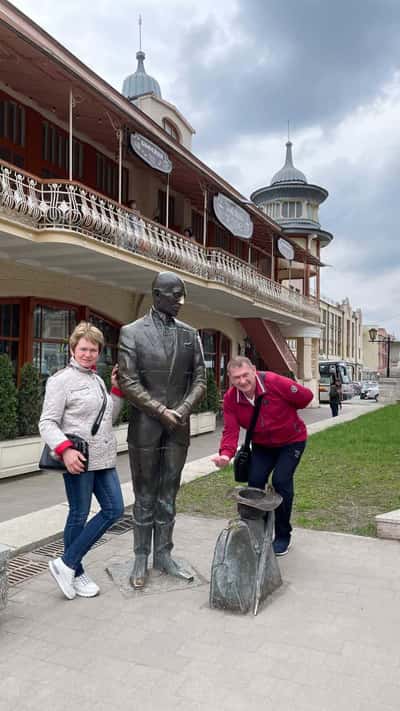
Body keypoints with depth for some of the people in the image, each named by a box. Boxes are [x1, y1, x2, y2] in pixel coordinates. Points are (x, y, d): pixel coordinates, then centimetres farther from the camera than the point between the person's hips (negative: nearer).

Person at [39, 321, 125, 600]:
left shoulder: (98, 380, 15)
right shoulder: (62, 380, -7)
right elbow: (47, 423, -12)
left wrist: (118, 389, 10)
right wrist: (65, 449, -27)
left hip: (103, 458, 8)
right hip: (78, 459, -8)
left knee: (114, 508, 7)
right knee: (79, 515, 3)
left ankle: (67, 564, 17)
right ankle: (74, 572, 23)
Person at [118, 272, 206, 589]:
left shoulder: (190, 334, 7)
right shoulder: (132, 332, -4)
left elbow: (200, 379, 6)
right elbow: (128, 382, -9)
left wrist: (183, 409, -10)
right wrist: (161, 411, -14)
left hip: (178, 426, 3)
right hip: (145, 426, -3)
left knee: (169, 494, 12)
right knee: (145, 495, 8)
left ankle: (163, 555, 24)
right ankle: (141, 557, 21)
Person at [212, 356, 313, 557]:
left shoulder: (275, 382, -30)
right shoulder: (230, 398, -18)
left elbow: (306, 397, -17)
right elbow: (230, 430, -22)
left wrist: (285, 412, 0)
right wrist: (226, 454, -42)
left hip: (291, 441, -4)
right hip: (262, 445, 4)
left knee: (281, 481, -13)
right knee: (255, 481, -6)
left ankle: (283, 537, 6)